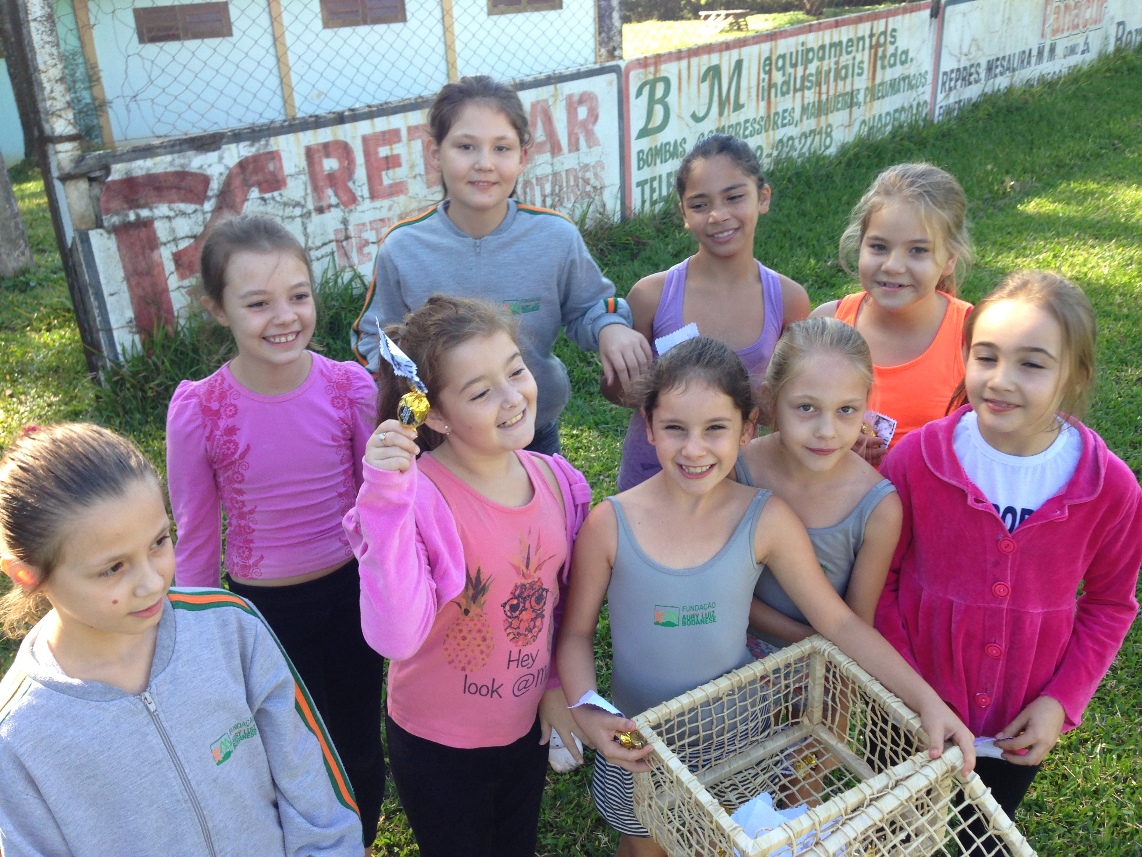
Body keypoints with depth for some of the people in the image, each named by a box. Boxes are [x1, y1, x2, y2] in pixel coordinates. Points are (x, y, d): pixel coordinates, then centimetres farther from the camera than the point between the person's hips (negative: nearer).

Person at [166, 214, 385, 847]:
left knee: (361, 752, 22)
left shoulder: (351, 387, -16)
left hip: (350, 591, 2)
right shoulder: (198, 411, -19)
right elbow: (195, 537, -5)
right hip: (261, 606, -1)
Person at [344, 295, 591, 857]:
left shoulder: (557, 480, -11)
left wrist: (558, 684, 5)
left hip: (527, 727, 5)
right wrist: (386, 500, -44)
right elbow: (396, 637, -40)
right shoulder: (420, 497, -29)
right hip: (437, 745, -5)